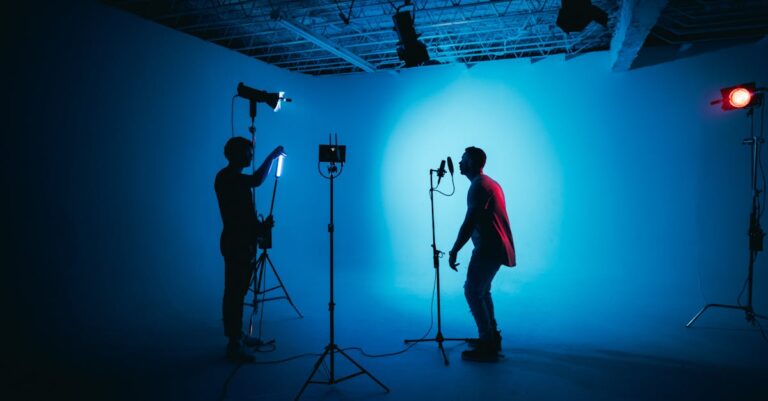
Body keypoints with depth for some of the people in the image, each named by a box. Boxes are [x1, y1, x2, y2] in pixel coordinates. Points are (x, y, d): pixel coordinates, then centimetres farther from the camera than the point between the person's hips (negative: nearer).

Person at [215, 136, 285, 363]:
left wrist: (259, 225, 13)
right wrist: (272, 156, -21)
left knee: (236, 292, 15)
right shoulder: (227, 177, -14)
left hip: (241, 242, 10)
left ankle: (235, 339, 26)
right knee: (235, 293, -6)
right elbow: (257, 180, -32)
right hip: (236, 243, -10)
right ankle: (234, 345, -1)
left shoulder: (233, 177, 16)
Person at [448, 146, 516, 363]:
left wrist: (454, 251, -18)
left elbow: (469, 223, -21)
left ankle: (487, 348, -5)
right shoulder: (489, 183, 18)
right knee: (482, 291, 19)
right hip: (496, 247, 10)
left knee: (472, 292, -6)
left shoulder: (478, 186, -14)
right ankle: (492, 338, 24)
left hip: (489, 249, -10)